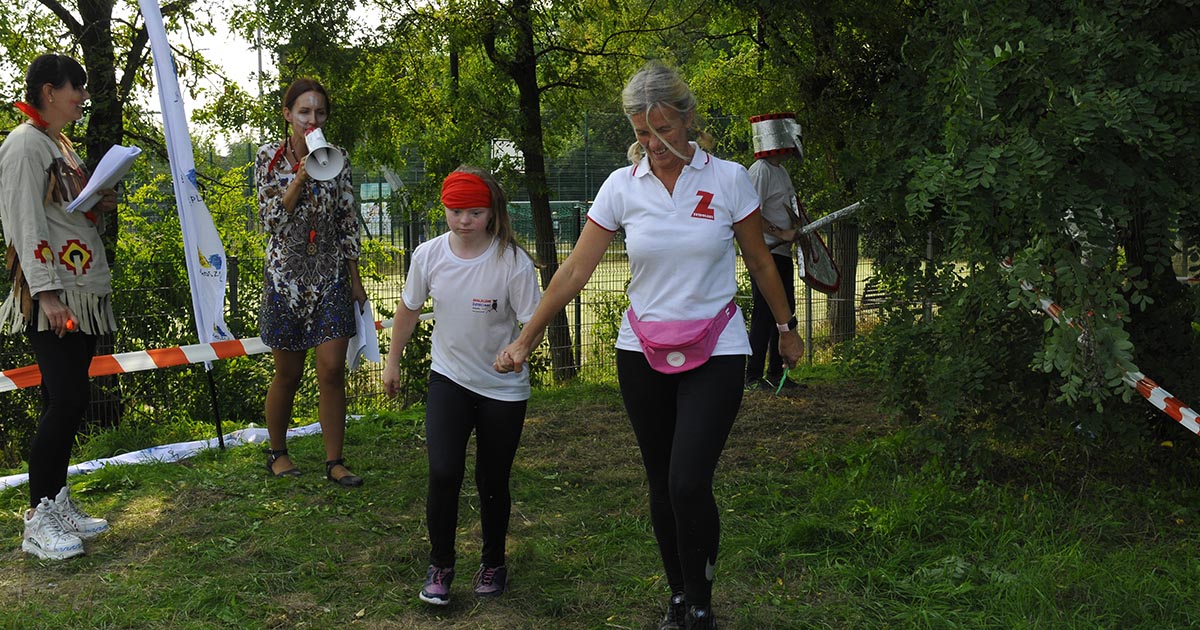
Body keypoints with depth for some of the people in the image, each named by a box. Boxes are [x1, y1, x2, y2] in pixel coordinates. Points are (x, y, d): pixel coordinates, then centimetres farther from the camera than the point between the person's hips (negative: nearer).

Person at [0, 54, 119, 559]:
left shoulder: (61, 143, 19)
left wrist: (100, 206, 8)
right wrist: (46, 293, -22)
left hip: (83, 294, 9)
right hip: (51, 297, -9)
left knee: (66, 401, 10)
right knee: (67, 400, -11)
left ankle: (57, 504, 17)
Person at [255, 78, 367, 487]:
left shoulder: (338, 158, 2)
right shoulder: (270, 157, -4)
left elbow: (348, 222, 5)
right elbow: (272, 220, -12)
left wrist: (355, 281, 4)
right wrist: (302, 174, -21)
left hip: (331, 275, 2)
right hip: (286, 275, -1)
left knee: (332, 369, -5)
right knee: (288, 374, 7)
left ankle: (334, 461, 6)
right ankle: (277, 452, 27)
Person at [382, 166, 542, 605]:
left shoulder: (513, 261, -18)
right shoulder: (428, 255, -8)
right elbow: (408, 309, 8)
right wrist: (393, 362, 16)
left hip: (503, 388, -2)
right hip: (448, 378, 2)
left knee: (493, 482, 8)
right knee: (444, 473, -12)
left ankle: (493, 562, 32)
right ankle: (440, 565, 9)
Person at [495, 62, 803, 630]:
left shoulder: (727, 179, -6)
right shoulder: (621, 187, -2)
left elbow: (759, 262, 6)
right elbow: (573, 272, 0)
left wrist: (786, 328, 14)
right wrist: (525, 341, 0)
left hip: (715, 354, -2)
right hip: (642, 353, 3)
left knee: (690, 482, -15)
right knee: (662, 485, 9)